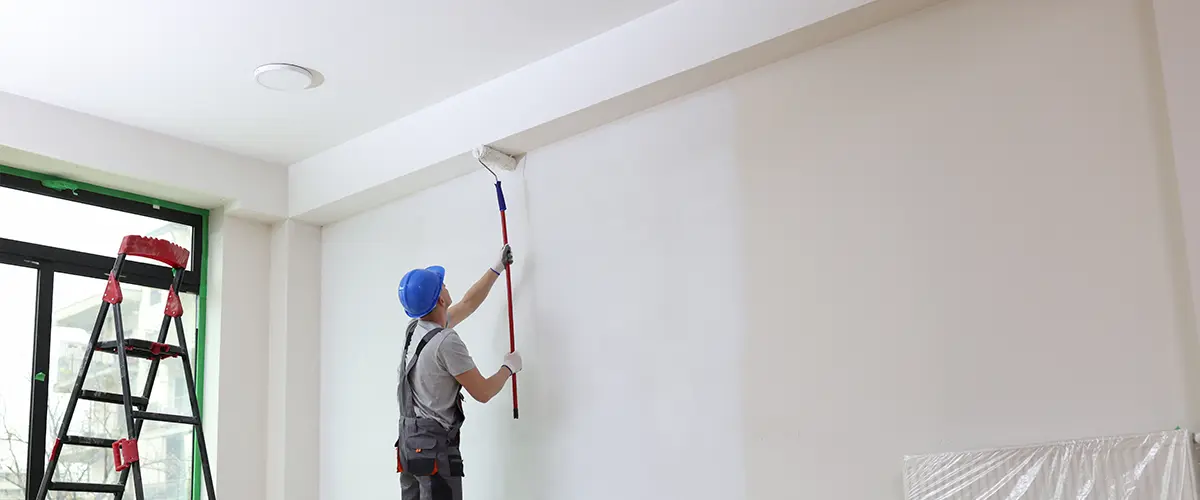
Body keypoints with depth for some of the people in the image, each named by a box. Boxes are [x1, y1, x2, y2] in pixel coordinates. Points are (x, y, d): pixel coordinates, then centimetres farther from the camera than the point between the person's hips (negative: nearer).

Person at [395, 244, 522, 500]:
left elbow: (469, 303, 25)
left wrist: (497, 268, 31)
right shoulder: (447, 342, -19)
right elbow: (482, 392, -13)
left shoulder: (416, 329, 10)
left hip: (410, 442, 10)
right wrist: (509, 367, 6)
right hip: (435, 447, -10)